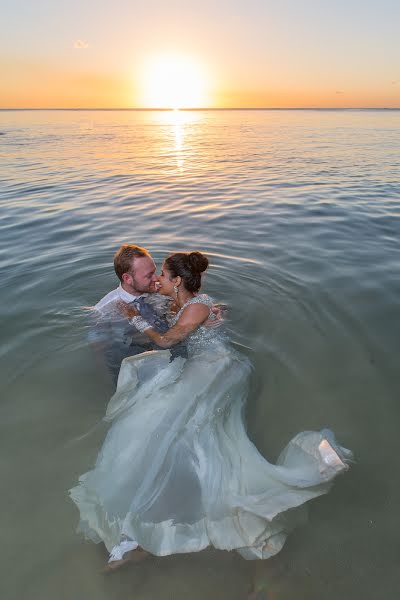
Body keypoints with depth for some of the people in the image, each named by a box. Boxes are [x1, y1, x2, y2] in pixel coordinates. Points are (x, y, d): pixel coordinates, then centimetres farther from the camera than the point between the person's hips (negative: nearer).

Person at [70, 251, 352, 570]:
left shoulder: (197, 306, -14)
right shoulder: (185, 305, 14)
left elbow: (164, 341, -7)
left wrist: (136, 319, 6)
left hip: (215, 371, -10)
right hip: (202, 374, 10)